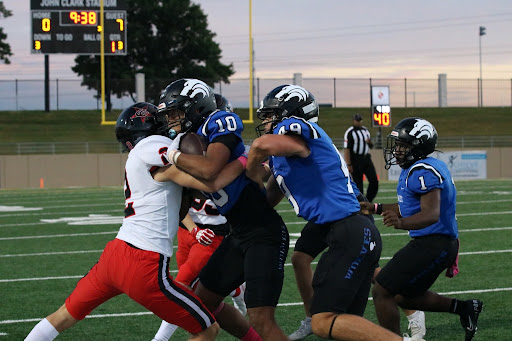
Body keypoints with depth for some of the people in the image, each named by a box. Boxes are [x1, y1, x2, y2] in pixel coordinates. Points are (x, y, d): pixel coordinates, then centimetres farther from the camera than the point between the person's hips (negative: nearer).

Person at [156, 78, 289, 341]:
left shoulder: (219, 124, -14)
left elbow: (209, 170, -33)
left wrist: (173, 155, -19)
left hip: (265, 234, -10)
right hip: (239, 235, 10)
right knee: (203, 299, 18)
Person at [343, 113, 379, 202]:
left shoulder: (366, 130, 15)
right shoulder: (350, 132, -8)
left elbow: (371, 146, 24)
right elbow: (346, 149, -14)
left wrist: (370, 142, -2)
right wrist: (348, 165, -19)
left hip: (367, 159, 7)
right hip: (356, 160, -7)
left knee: (374, 180, 0)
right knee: (358, 184, -2)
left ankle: (368, 201, 13)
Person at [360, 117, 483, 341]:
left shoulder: (423, 172, -19)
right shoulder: (414, 169, 14)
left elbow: (431, 214, -30)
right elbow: (410, 207, 27)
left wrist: (401, 223, -47)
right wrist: (375, 208, 27)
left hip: (432, 245, -11)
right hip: (440, 244, 11)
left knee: (382, 292, -8)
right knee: (404, 296, 22)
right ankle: (463, 308, 21)